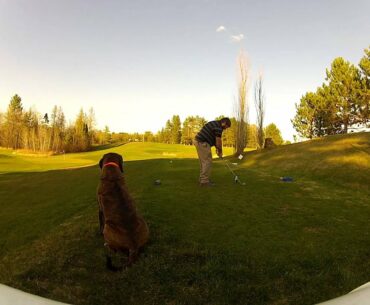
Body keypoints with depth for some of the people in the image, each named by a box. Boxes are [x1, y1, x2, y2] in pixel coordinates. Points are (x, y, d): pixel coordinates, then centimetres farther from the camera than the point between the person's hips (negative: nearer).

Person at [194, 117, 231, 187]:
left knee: (203, 162, 16)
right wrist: (220, 151, 1)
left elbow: (214, 138, 24)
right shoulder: (218, 127, -11)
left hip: (198, 142, 11)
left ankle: (202, 179, 20)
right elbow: (218, 141, -11)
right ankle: (204, 181, -2)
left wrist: (217, 148, 19)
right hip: (203, 143, -11)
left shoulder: (214, 123, 22)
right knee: (207, 162, -5)